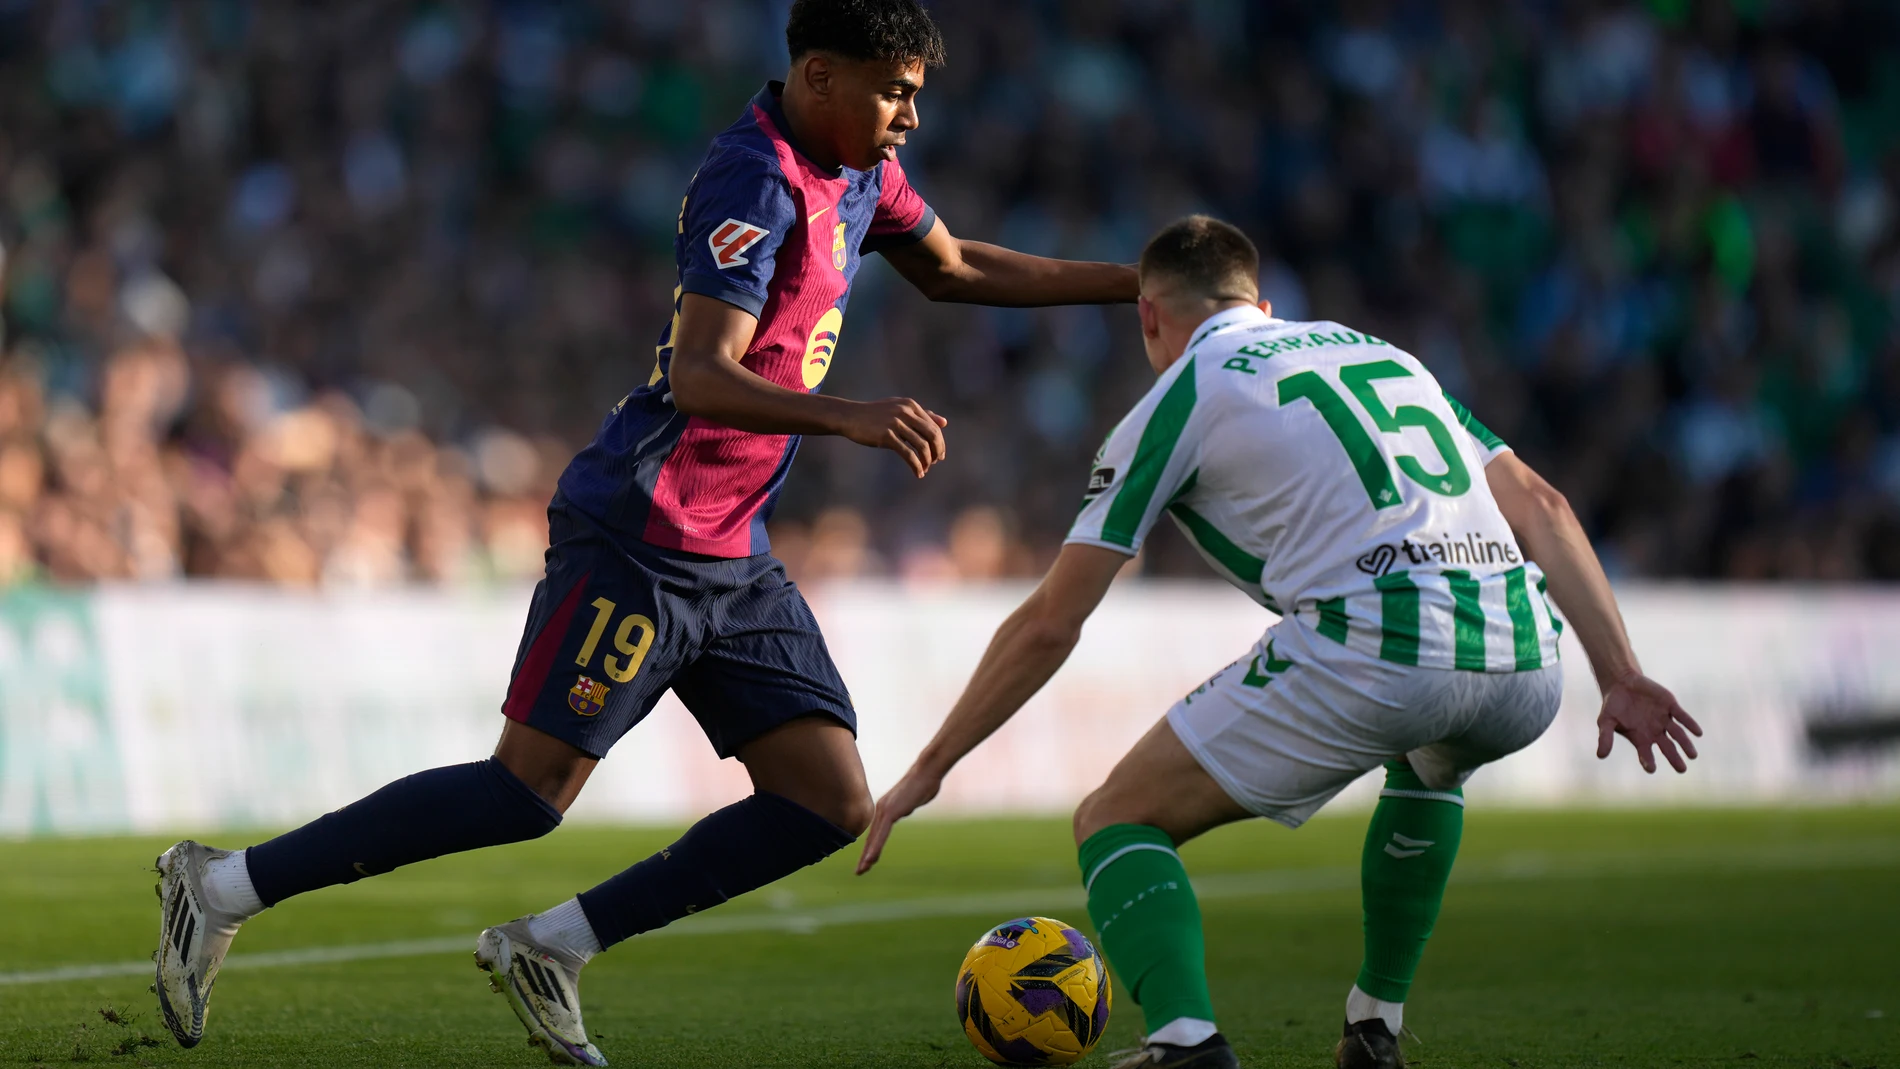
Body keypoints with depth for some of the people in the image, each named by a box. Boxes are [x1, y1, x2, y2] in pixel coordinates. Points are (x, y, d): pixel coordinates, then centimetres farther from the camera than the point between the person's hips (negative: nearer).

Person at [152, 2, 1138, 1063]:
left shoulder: (857, 171, 12)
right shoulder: (755, 181, -18)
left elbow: (955, 268, 30)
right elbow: (700, 379, -27)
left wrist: (1136, 282, 27)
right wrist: (852, 417, -40)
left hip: (737, 560, 9)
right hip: (640, 536, -9)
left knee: (831, 804, -1)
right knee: (531, 789, -11)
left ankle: (551, 948, 6)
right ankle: (226, 887, 0)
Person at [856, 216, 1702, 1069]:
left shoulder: (1180, 397, 14)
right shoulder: (1378, 351, 30)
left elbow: (1049, 624, 13)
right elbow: (1539, 506, 20)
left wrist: (930, 768, 22)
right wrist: (1621, 675, 18)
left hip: (1369, 649, -6)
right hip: (1523, 660, 6)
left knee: (1114, 823, 10)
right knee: (1430, 760, 42)